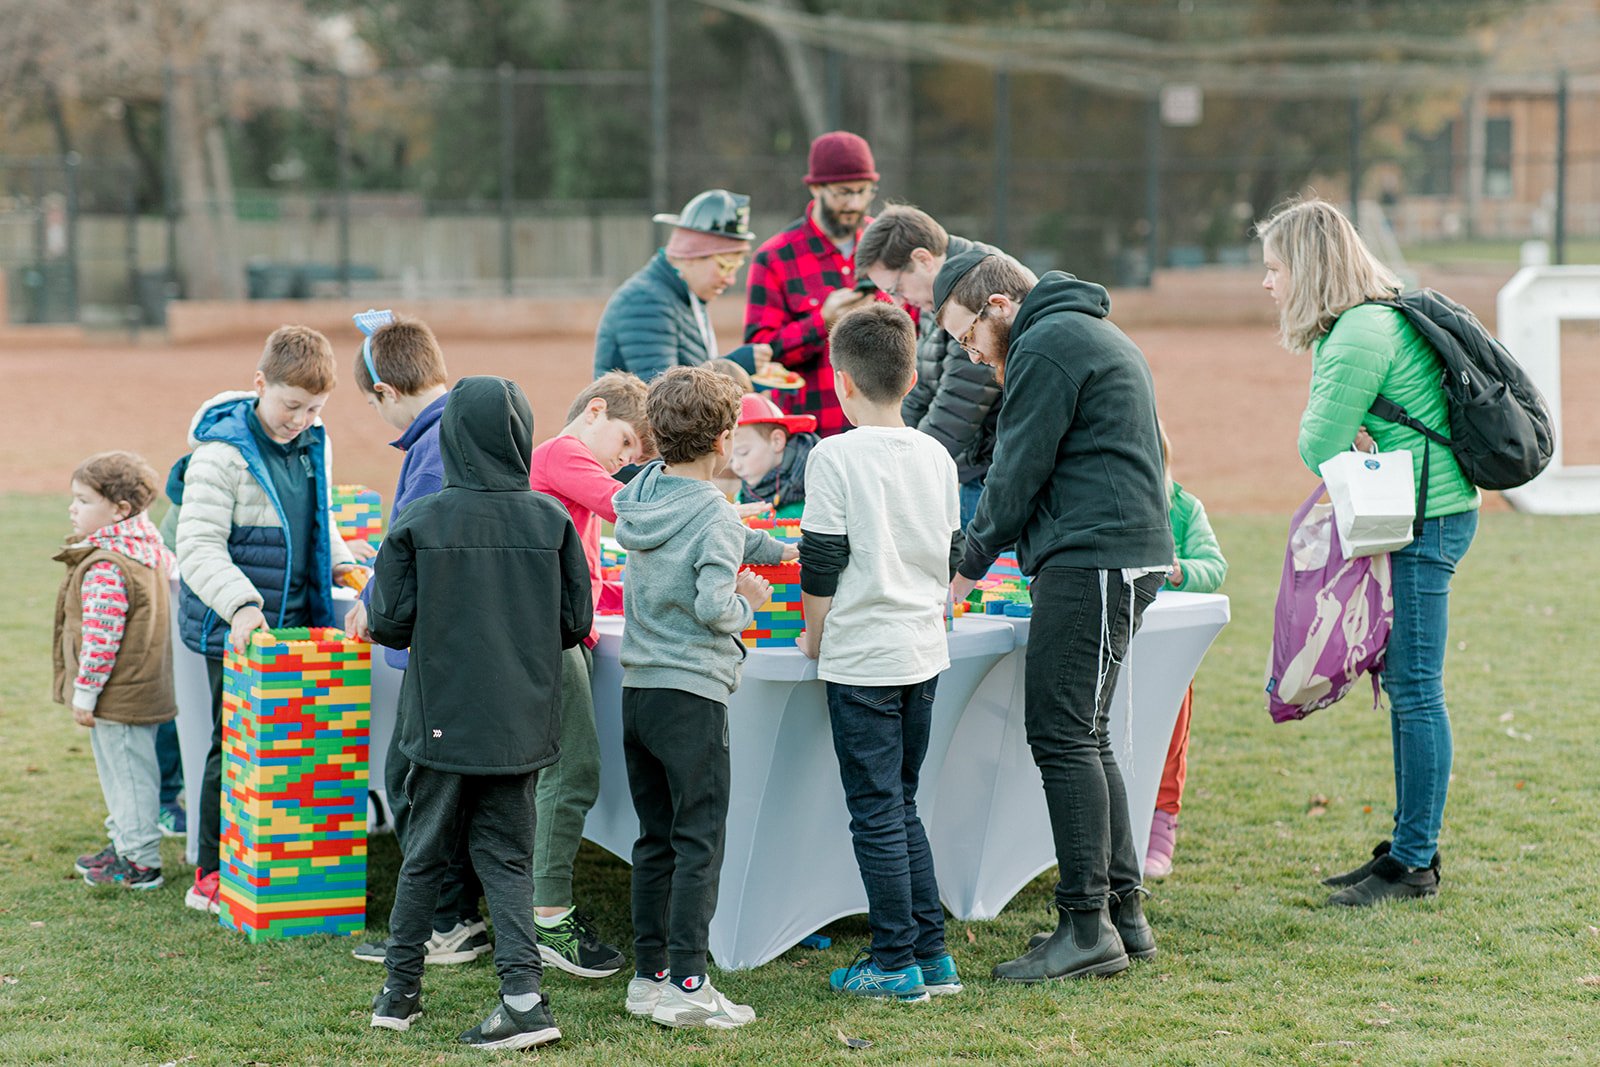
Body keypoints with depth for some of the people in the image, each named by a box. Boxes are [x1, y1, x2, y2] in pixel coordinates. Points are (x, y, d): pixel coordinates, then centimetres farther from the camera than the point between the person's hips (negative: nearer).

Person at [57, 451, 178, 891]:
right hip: (144, 688, 10)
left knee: (127, 772, 0)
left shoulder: (105, 567, -24)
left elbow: (101, 637, -26)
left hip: (118, 695, -10)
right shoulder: (148, 550, 6)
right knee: (126, 771, 21)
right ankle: (125, 844, 34)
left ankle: (141, 863, 8)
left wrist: (85, 691, -18)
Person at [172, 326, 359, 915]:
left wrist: (341, 562, 6)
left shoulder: (314, 446, 8)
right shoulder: (223, 453, -16)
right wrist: (240, 604, -33)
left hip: (296, 621, 7)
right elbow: (198, 545, -21)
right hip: (234, 631, -7)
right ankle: (211, 877, 11)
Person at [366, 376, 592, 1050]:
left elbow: (388, 623, -7)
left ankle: (401, 991, 23)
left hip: (443, 721, -1)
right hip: (522, 723, 1)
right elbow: (576, 622, 0)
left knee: (425, 854, 13)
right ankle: (522, 993, -4)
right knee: (506, 855, 9)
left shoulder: (419, 522, -10)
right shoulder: (551, 521, -5)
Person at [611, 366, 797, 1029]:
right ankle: (687, 986, -5)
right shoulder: (712, 514, -14)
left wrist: (773, 549, 29)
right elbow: (713, 605, -22)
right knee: (698, 841, -3)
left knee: (655, 841, 14)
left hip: (636, 690, 7)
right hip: (692, 696, -7)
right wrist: (749, 603, -3)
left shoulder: (642, 493, 8)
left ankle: (649, 975, 17)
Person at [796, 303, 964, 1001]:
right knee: (901, 805, 16)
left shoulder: (835, 458, -12)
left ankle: (896, 964, 4)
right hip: (924, 653, 6)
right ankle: (931, 955, 16)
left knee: (876, 812, 1)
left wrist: (814, 638, 4)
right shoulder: (937, 457, 6)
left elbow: (820, 566, -10)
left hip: (860, 657, -6)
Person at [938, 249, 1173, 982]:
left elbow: (1017, 474, -9)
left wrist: (965, 570, 4)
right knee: (1083, 737, 12)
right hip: (1125, 556, 10)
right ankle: (1124, 914, 15)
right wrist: (984, 557, 22)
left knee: (1064, 737, -8)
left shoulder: (1046, 346, -9)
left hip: (1094, 562, -10)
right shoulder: (1095, 335, 24)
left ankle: (1087, 928, -7)